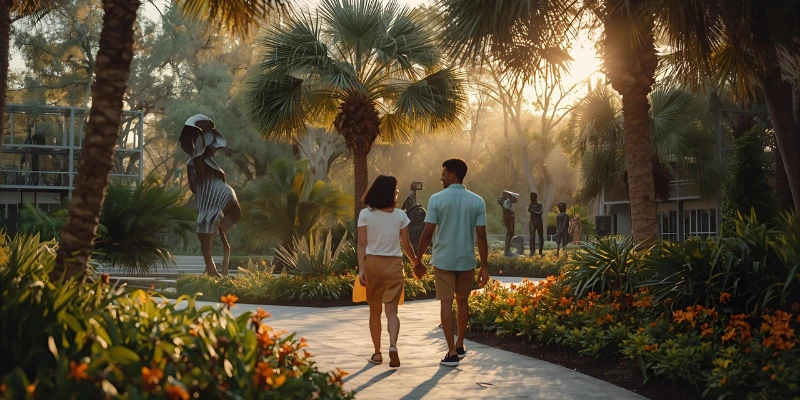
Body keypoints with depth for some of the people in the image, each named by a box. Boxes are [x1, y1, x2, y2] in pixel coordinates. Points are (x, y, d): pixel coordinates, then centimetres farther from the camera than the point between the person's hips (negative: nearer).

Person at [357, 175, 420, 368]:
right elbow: (406, 245, 2)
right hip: (394, 265, -1)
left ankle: (377, 353, 18)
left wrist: (361, 269, -9)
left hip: (372, 263, 1)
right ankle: (393, 345, -24)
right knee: (391, 311, 0)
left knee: (375, 310, 13)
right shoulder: (400, 215, -2)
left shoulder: (365, 214, -3)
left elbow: (362, 244, -8)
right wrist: (416, 262, 17)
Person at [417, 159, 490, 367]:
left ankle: (452, 352, -1)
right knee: (462, 301, 18)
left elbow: (427, 233, -9)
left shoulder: (437, 199, -8)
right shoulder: (477, 201, -2)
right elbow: (481, 236, -4)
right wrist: (484, 266, 1)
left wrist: (419, 260, 1)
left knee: (446, 303, 1)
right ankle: (460, 345, 31)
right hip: (467, 260, 3)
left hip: (443, 260, -2)